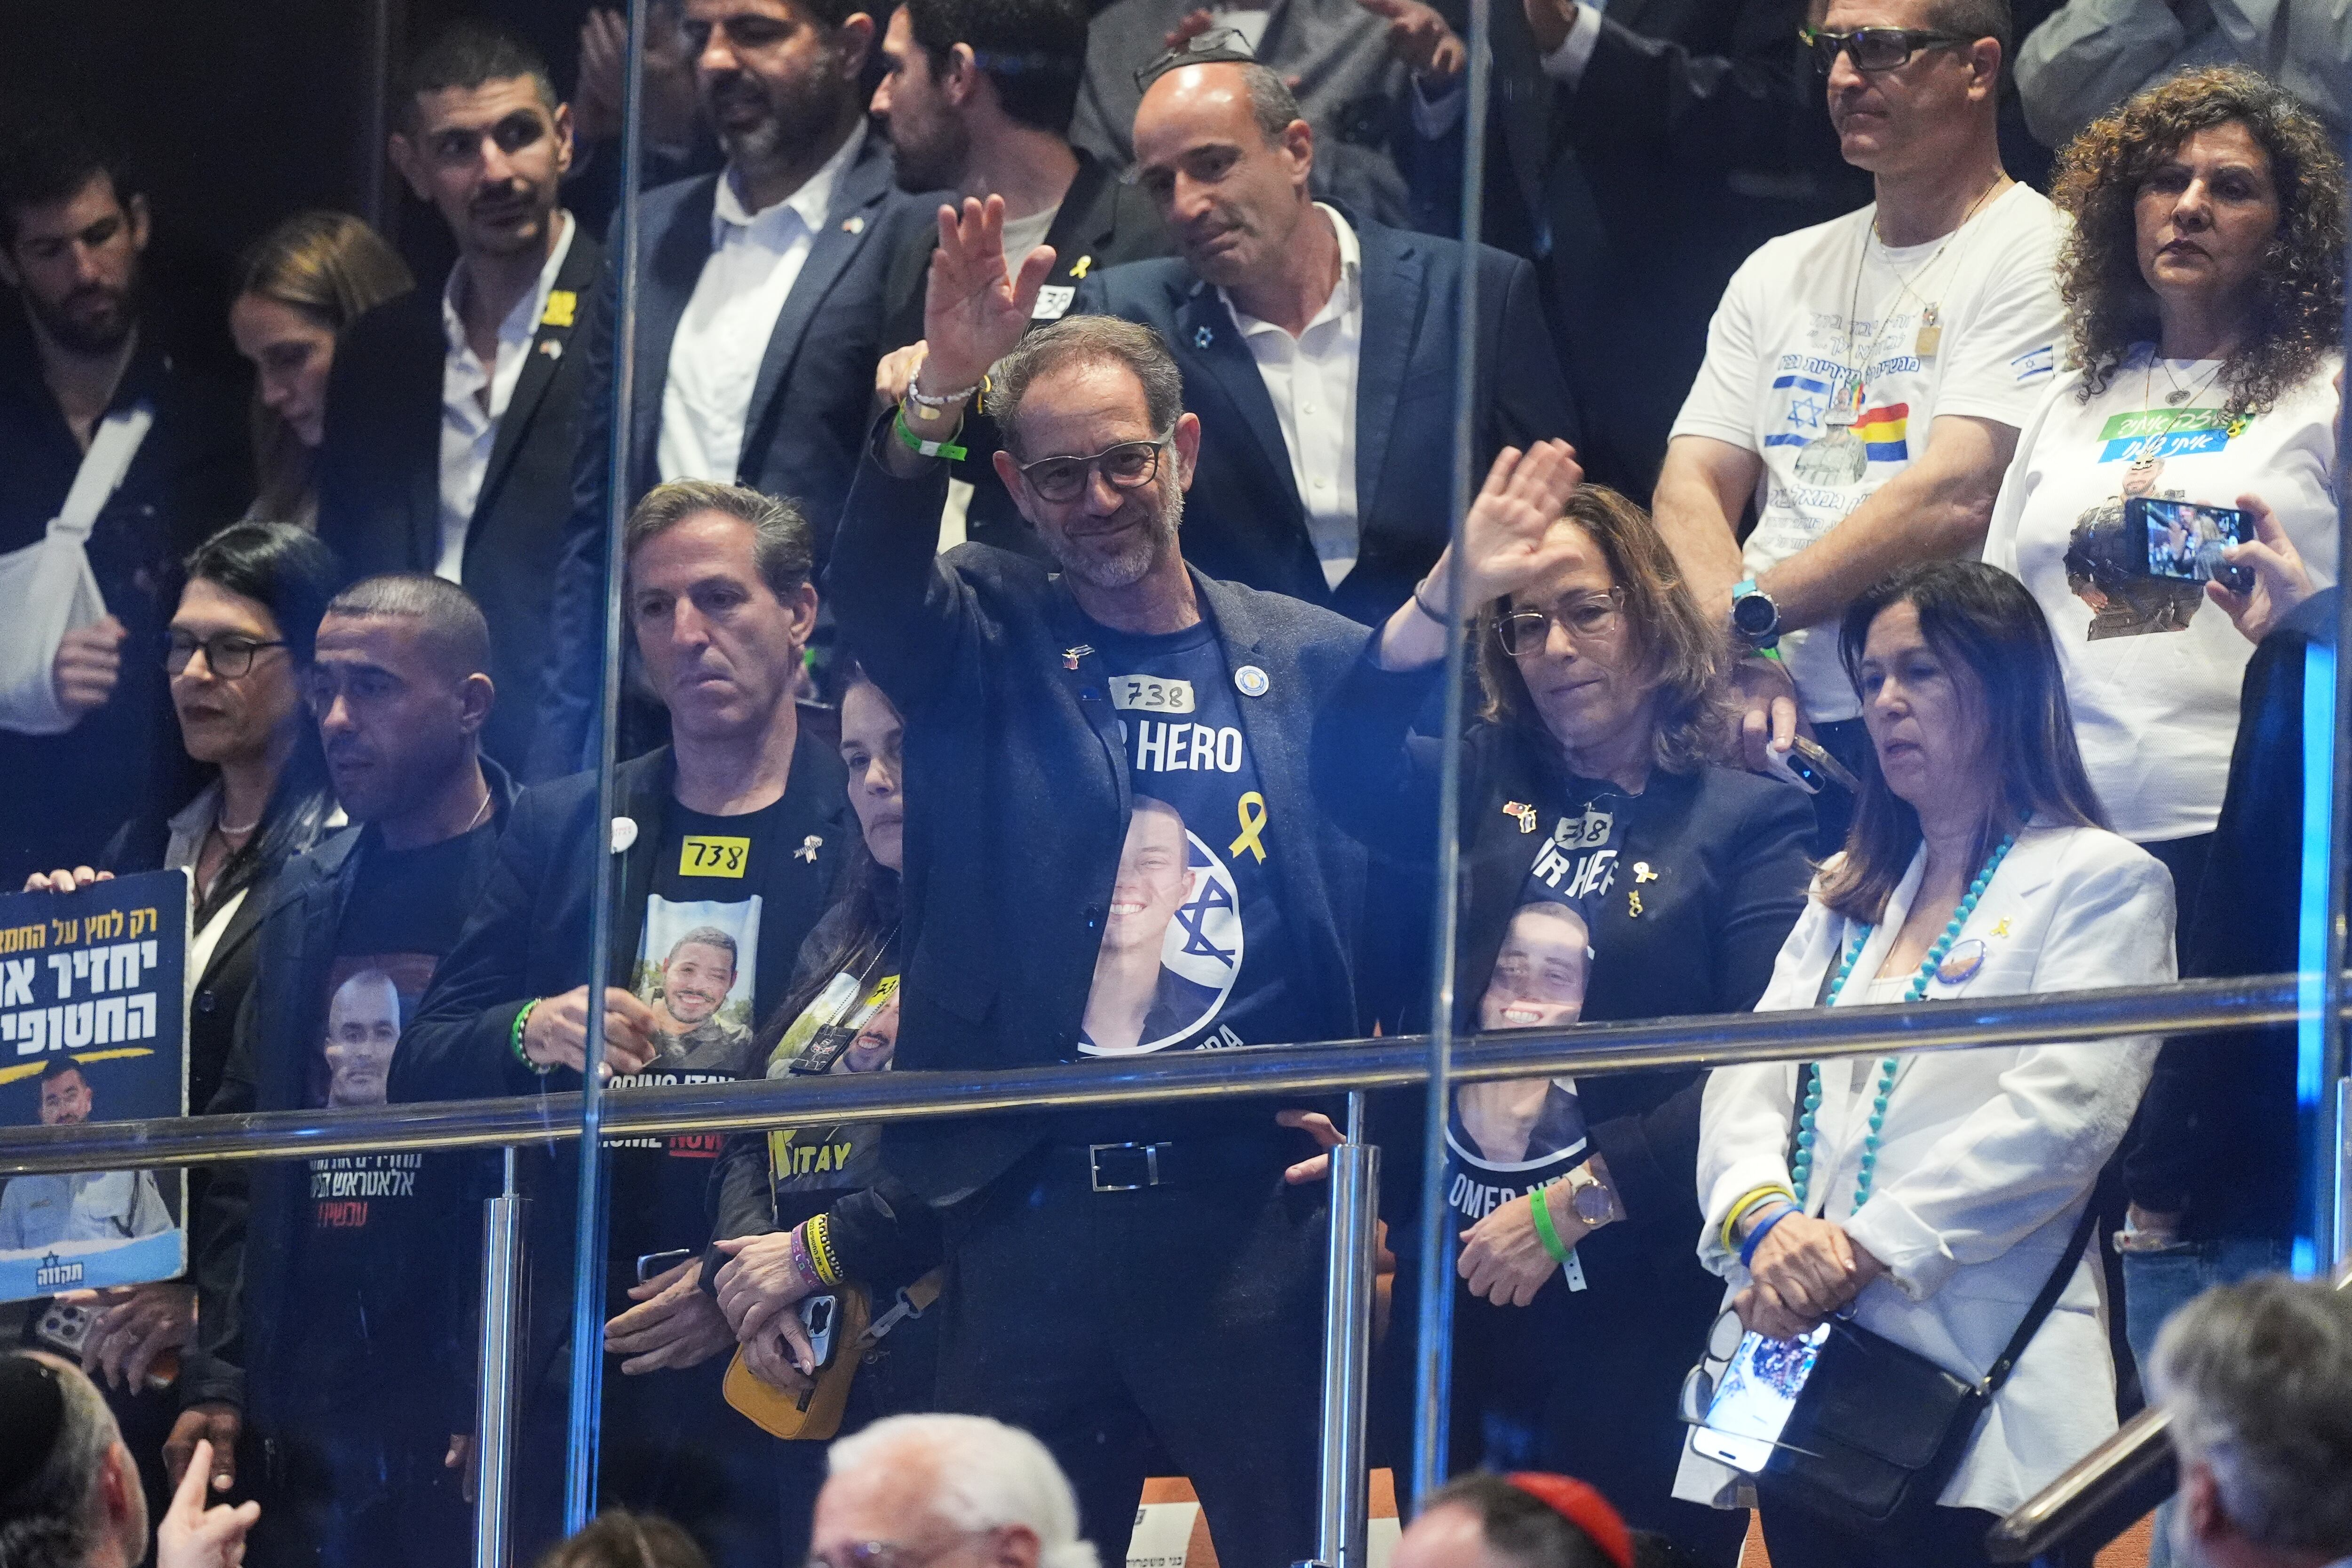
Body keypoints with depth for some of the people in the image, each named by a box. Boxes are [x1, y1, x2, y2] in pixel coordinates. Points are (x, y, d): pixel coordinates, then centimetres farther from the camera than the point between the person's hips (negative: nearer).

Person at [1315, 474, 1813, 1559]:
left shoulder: (1750, 820, -2)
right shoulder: (1487, 784, 11)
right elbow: (1352, 770, -10)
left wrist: (1568, 1209, -13)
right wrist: (1449, 595, -21)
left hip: (1642, 1309, -4)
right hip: (1456, 1293, 4)